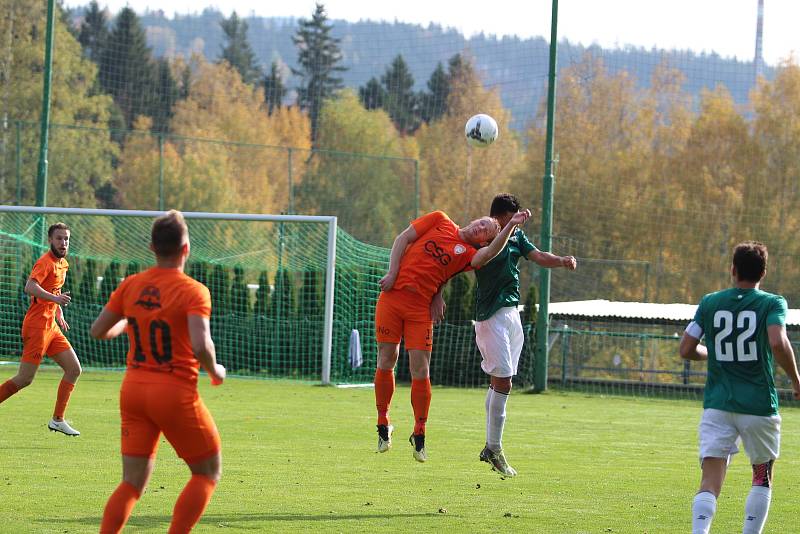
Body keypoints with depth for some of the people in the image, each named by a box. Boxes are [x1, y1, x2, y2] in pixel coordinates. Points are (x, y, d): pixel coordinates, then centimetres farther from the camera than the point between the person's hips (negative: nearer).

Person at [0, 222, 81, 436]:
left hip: (51, 326, 9)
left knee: (74, 369, 4)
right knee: (25, 379, -10)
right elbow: (30, 287, -30)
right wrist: (55, 298, -40)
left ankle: (57, 420, 9)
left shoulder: (62, 264, 16)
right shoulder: (45, 262, -13)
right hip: (37, 326, -9)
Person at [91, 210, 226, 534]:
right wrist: (215, 371, -5)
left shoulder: (130, 286, 4)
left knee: (132, 483, 10)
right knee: (208, 472, 12)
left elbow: (98, 331, 11)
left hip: (133, 388, 5)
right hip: (176, 392, -5)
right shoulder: (193, 291, -13)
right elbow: (201, 346, -25)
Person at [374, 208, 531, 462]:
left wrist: (510, 226, -22)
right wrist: (392, 273, -2)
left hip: (421, 308, 0)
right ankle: (383, 426, 19)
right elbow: (403, 239, 9)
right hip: (393, 295, 0)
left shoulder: (468, 253, 5)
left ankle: (419, 435, 9)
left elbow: (489, 253, -16)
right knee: (386, 362, 3)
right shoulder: (439, 221, 10)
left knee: (420, 370, -5)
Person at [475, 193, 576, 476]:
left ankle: (490, 448, 16)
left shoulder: (516, 235, 11)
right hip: (490, 315, -8)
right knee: (503, 381, -12)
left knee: (498, 382, 10)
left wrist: (562, 260, -14)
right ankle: (495, 448, -6)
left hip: (512, 312, 8)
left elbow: (537, 256, 3)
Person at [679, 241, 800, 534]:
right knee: (762, 477, 20)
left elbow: (686, 350, 6)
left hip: (717, 405, 2)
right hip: (760, 405, -2)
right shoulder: (772, 303, -2)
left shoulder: (709, 303, 7)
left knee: (710, 483, -6)